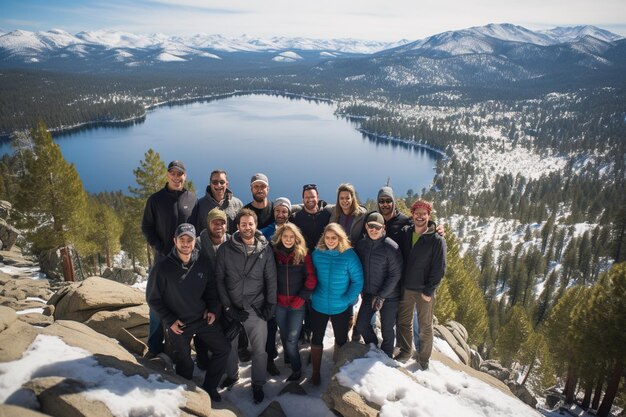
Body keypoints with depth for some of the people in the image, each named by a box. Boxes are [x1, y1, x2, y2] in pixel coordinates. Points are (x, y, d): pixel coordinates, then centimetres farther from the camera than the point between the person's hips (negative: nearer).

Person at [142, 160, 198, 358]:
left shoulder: (193, 199, 4)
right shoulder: (156, 199, 2)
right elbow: (146, 227, 4)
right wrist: (160, 249, -7)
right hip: (163, 258, -1)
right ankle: (155, 345, 15)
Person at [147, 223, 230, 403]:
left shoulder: (203, 262, -9)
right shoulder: (162, 267, -19)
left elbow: (211, 287, 7)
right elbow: (154, 299, -9)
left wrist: (213, 309, -4)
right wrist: (169, 321, -14)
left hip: (204, 319, 4)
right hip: (178, 325, -4)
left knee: (223, 349, 8)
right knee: (185, 364, 11)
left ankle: (209, 387, 28)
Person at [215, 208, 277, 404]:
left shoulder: (265, 250, -2)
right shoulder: (225, 249, -5)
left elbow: (271, 280, 1)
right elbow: (219, 279, -3)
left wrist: (270, 306, -4)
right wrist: (228, 306, -8)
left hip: (256, 309, -1)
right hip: (231, 308, 1)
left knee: (260, 349, 4)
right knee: (230, 346, 16)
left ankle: (258, 384, 27)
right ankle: (231, 375, 43)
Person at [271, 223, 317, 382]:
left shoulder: (303, 255, -7)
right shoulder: (274, 254, -4)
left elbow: (311, 279, -5)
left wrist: (301, 298, -9)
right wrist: (273, 297, -2)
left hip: (297, 304, -2)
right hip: (279, 303, 2)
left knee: (292, 339, -4)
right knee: (284, 336, 15)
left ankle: (297, 369, 16)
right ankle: (288, 359, 39)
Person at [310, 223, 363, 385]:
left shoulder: (349, 255, -15)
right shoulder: (317, 254, -8)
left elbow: (358, 281, -10)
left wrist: (348, 299, -16)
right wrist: (312, 293, -1)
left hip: (341, 307, -1)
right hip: (318, 305, 1)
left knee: (341, 340, 18)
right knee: (317, 339, 12)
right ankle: (315, 372, 32)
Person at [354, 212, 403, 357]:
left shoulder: (391, 247, -18)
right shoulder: (361, 244, -3)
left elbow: (395, 274, -16)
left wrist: (381, 296, -15)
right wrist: (361, 289, 2)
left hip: (389, 297, -4)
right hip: (368, 294, 5)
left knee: (387, 330, 8)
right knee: (361, 325, 9)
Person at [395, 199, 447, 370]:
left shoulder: (437, 240, -12)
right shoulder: (404, 233, 0)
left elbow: (439, 268, -12)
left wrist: (429, 291, -14)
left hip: (424, 291, -3)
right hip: (405, 288, 4)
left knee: (425, 327, 11)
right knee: (403, 322, 16)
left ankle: (424, 358, 29)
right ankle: (405, 352, 35)